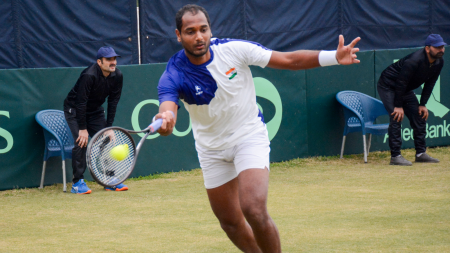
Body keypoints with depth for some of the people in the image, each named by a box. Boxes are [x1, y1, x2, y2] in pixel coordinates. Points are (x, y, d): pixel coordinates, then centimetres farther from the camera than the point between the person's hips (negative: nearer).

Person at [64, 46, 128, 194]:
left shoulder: (117, 76, -13)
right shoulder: (89, 75, -32)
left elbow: (113, 102, -5)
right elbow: (81, 102, -29)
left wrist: (109, 127, -7)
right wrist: (83, 128, -27)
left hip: (95, 110, 6)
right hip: (75, 109, -6)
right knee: (81, 142, -20)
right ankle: (77, 183, -14)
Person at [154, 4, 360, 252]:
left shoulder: (234, 49, -18)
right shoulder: (173, 76, -20)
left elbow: (288, 60, -14)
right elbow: (167, 108, -39)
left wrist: (334, 57, -27)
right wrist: (164, 121, -65)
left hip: (249, 136, -2)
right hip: (211, 148, 2)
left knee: (254, 210, -23)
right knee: (230, 222, 12)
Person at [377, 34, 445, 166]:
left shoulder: (439, 62, -9)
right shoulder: (414, 60, -34)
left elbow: (429, 84, 2)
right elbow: (401, 82, -29)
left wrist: (422, 104, -2)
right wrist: (398, 106, -26)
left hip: (406, 90, 9)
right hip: (388, 87, -8)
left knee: (420, 116, 4)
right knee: (396, 117, -19)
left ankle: (421, 153, 12)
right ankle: (395, 156, -18)